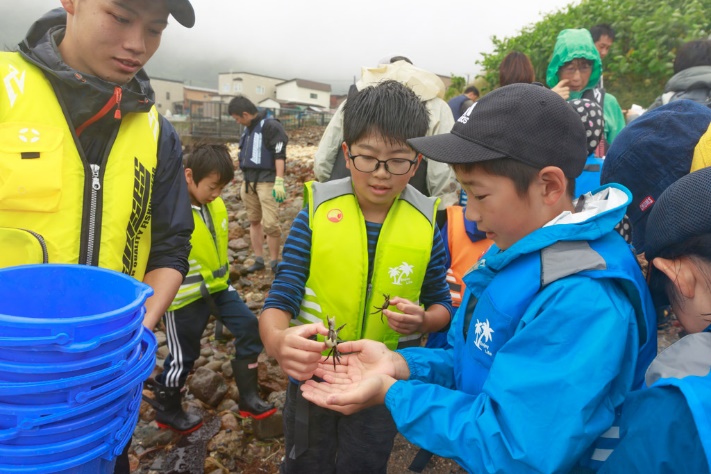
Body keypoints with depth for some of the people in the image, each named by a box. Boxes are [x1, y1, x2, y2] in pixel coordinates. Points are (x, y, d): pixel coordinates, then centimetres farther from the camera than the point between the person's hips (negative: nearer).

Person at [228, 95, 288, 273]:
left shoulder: (270, 126, -10)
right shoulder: (248, 129, 16)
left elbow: (280, 155, -15)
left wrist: (279, 182, -21)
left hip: (266, 181, -8)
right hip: (249, 181, 8)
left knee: (270, 223, -11)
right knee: (254, 221, 11)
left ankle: (274, 262, 4)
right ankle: (259, 259, 20)